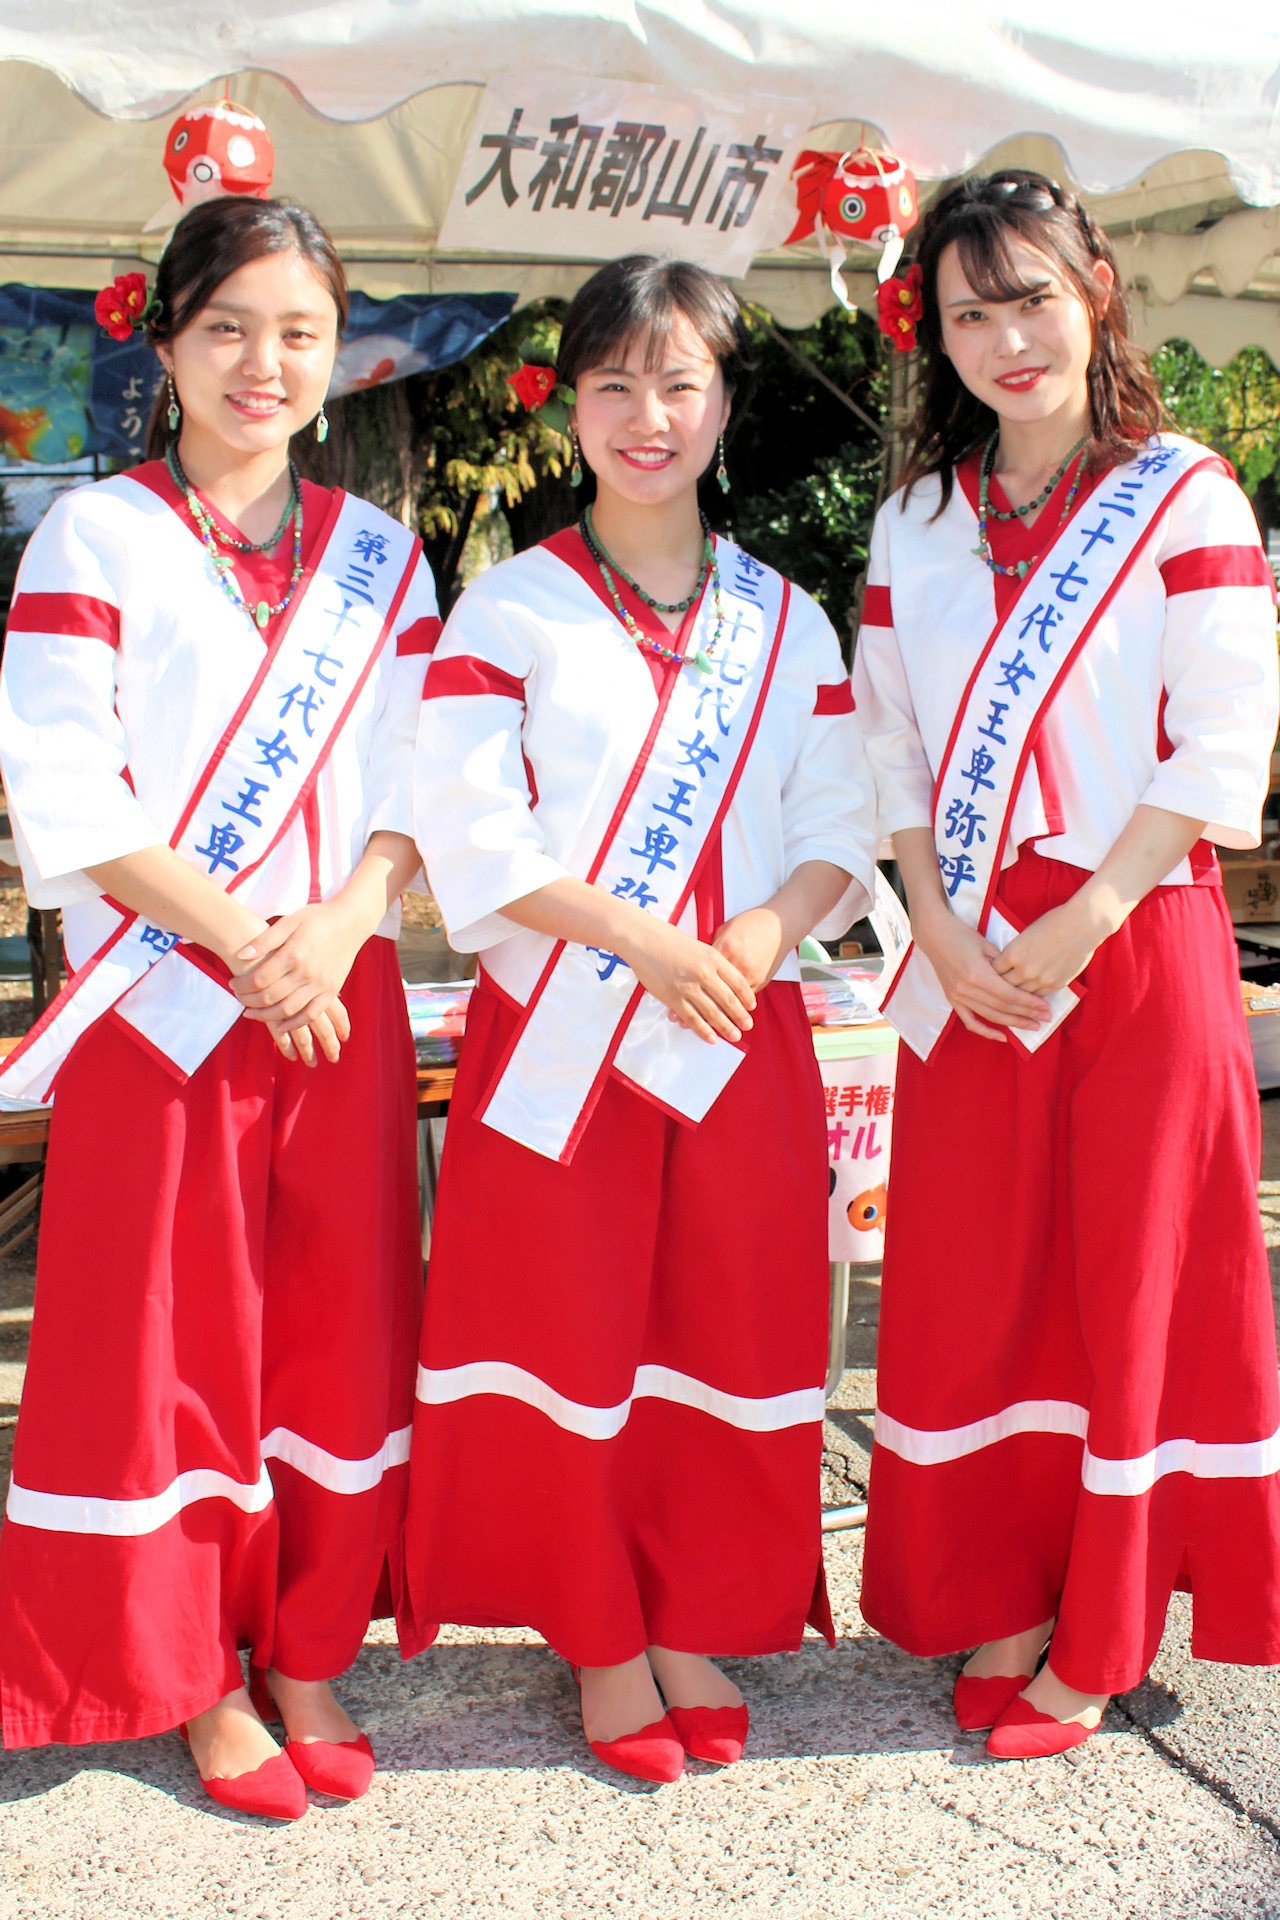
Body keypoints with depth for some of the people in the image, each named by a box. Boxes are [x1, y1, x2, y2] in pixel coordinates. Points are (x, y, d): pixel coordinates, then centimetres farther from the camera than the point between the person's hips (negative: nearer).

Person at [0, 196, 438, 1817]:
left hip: (342, 1002, 3)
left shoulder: (376, 554, 11)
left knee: (336, 1328, 8)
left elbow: (421, 786, 6)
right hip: (161, 1006, -3)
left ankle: (310, 1655, 23)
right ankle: (196, 1674, 20)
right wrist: (243, 939, -14)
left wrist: (337, 927, -12)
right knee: (165, 1340, 3)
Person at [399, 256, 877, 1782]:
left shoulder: (785, 620, 11)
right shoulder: (508, 607, 0)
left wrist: (760, 936, -14)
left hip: (743, 1032, 3)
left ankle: (695, 1622, 25)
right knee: (569, 1332, 3)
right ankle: (601, 1641, 21)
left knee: (732, 1328, 6)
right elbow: (471, 835, -9)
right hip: (558, 1037, -3)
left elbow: (840, 828, 6)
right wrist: (647, 940, -19)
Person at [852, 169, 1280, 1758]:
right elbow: (892, 751, 9)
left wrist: (1075, 932, -16)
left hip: (1136, 942, -4)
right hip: (971, 962, 4)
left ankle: (1100, 1639, 16)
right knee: (971, 1281, 6)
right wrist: (940, 929, -6)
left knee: (1132, 1271, 3)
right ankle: (997, 1606, 22)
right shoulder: (915, 523, 11)